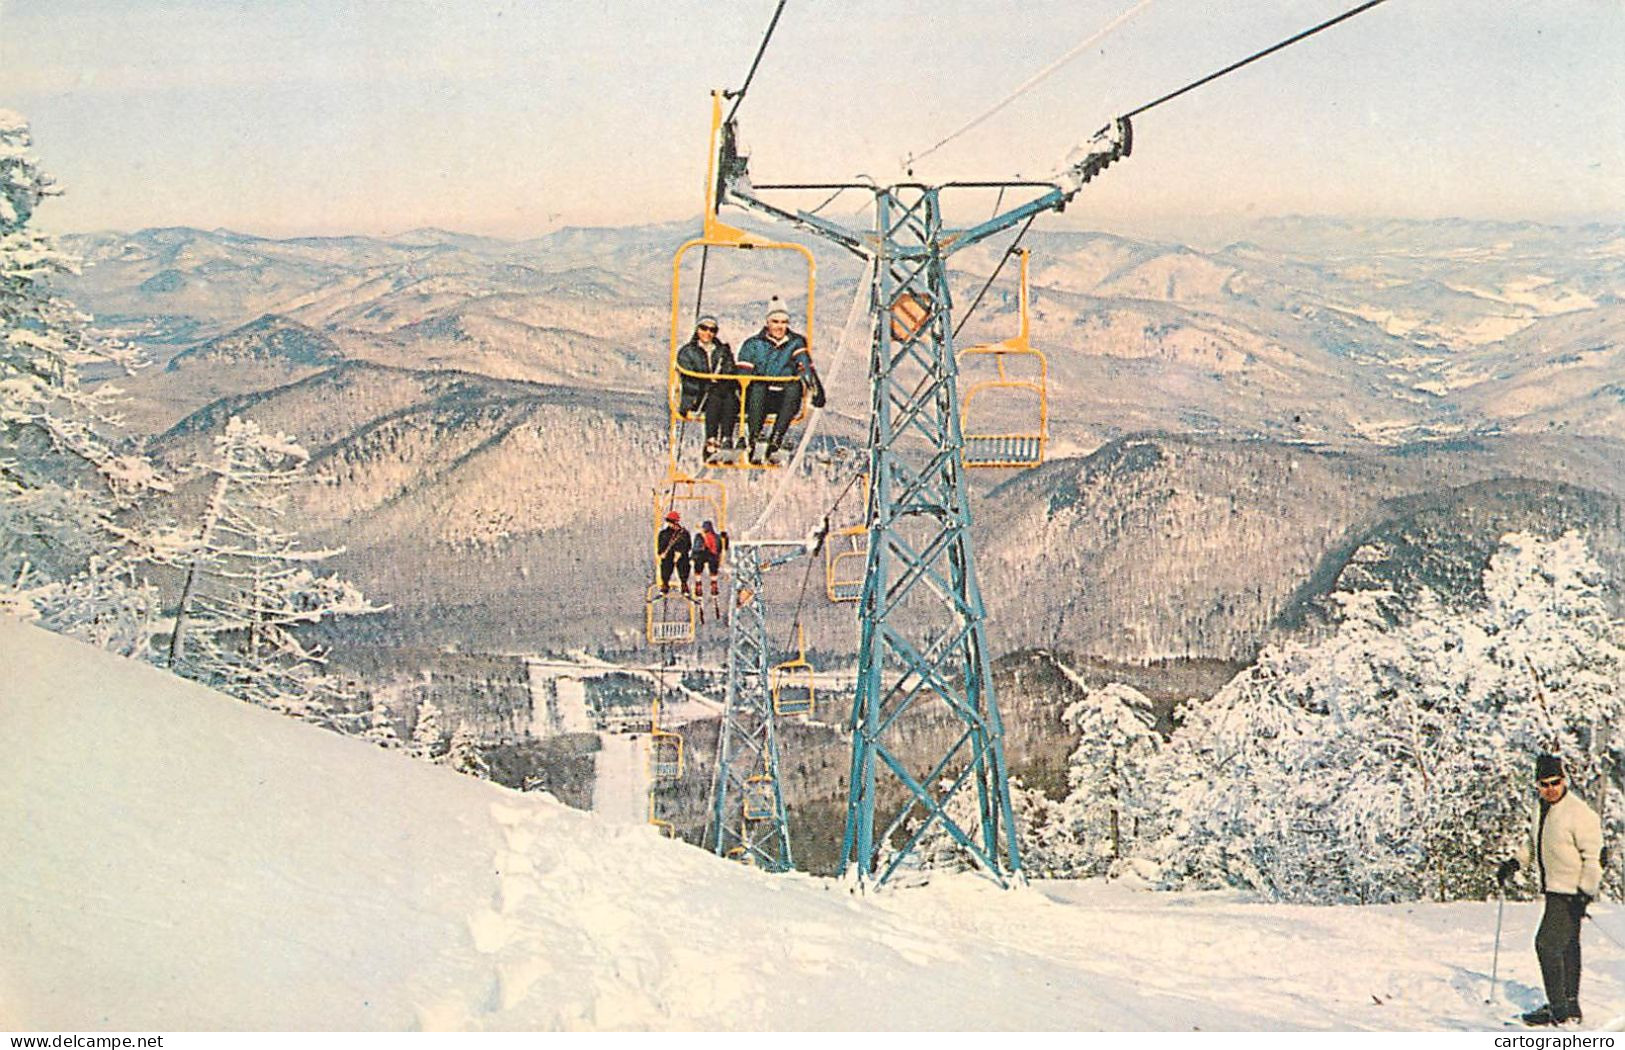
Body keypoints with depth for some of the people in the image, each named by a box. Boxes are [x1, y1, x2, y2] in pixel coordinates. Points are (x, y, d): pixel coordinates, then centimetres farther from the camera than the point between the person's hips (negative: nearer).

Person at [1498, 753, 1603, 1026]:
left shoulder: (1579, 813, -17)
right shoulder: (1544, 808, 9)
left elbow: (1593, 857, -16)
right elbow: (1536, 841, 26)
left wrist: (1585, 894, -20)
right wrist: (1515, 862, 15)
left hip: (1571, 891, -8)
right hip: (1555, 890, 8)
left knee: (1547, 943, -13)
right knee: (1567, 945, 14)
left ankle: (1558, 1009, -9)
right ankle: (1570, 1005, 21)